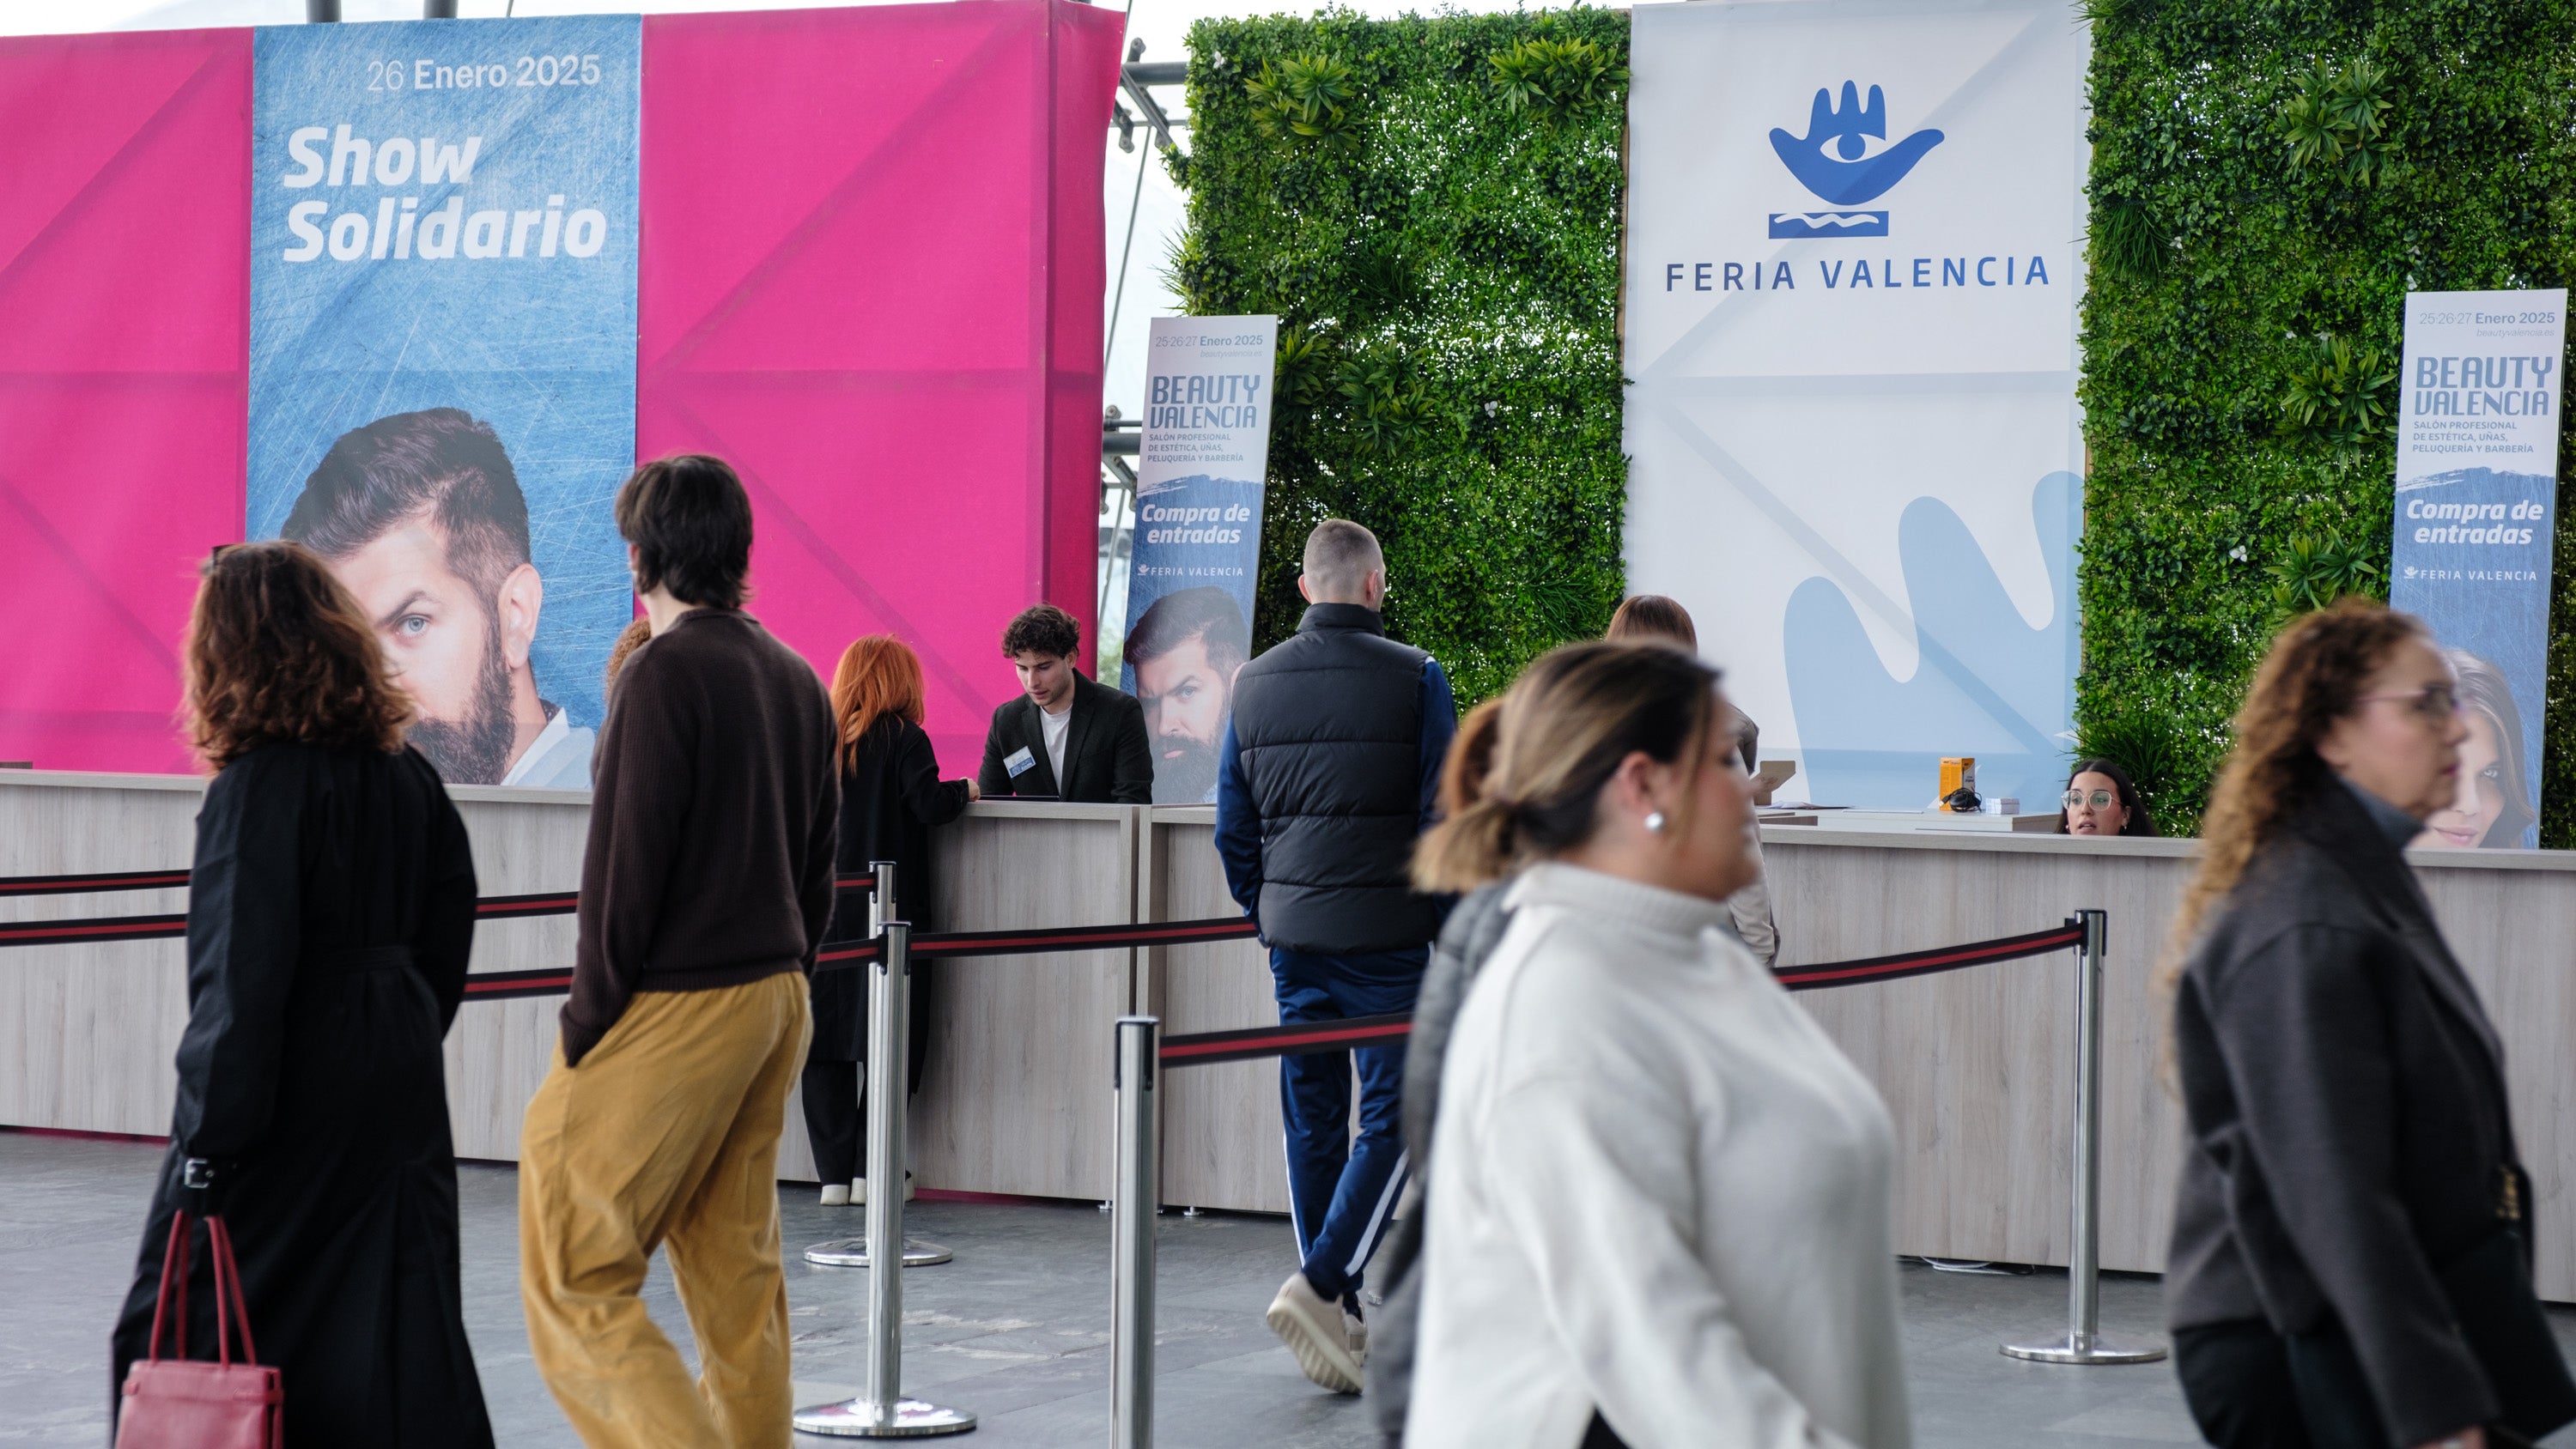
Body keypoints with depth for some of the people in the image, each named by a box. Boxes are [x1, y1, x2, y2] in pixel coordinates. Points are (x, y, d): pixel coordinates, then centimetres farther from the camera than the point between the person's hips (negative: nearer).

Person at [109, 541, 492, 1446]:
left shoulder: (257, 788, -16)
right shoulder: (405, 774, 6)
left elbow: (239, 981, -18)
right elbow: (448, 934, 13)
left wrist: (211, 1138, -15)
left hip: (294, 1096, -7)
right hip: (402, 1086, 7)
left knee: (176, 1332, 5)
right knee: (401, 1324, 10)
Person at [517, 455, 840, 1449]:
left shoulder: (665, 672, -13)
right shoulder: (794, 676, 11)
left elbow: (625, 858, -16)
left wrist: (589, 1018, -9)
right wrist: (783, 977, 19)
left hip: (674, 1009, -8)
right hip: (776, 998, 8)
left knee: (573, 1280, -5)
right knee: (737, 1273, 14)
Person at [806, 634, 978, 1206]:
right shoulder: (903, 738, -5)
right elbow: (930, 803, -14)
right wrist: (966, 791, 5)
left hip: (822, 907, 4)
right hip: (889, 904, -4)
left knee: (827, 1034, 5)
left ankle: (834, 1172, 3)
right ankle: (871, 1169, 1)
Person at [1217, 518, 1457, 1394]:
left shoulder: (1253, 684, 8)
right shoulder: (1413, 679, -7)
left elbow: (1233, 828, 11)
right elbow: (1443, 818, -8)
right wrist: (1452, 932, 1)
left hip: (1293, 936, 5)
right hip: (1386, 938, -5)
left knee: (1311, 1121, 11)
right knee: (1395, 1116, -1)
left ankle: (1340, 1321, 16)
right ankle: (1320, 1286, -17)